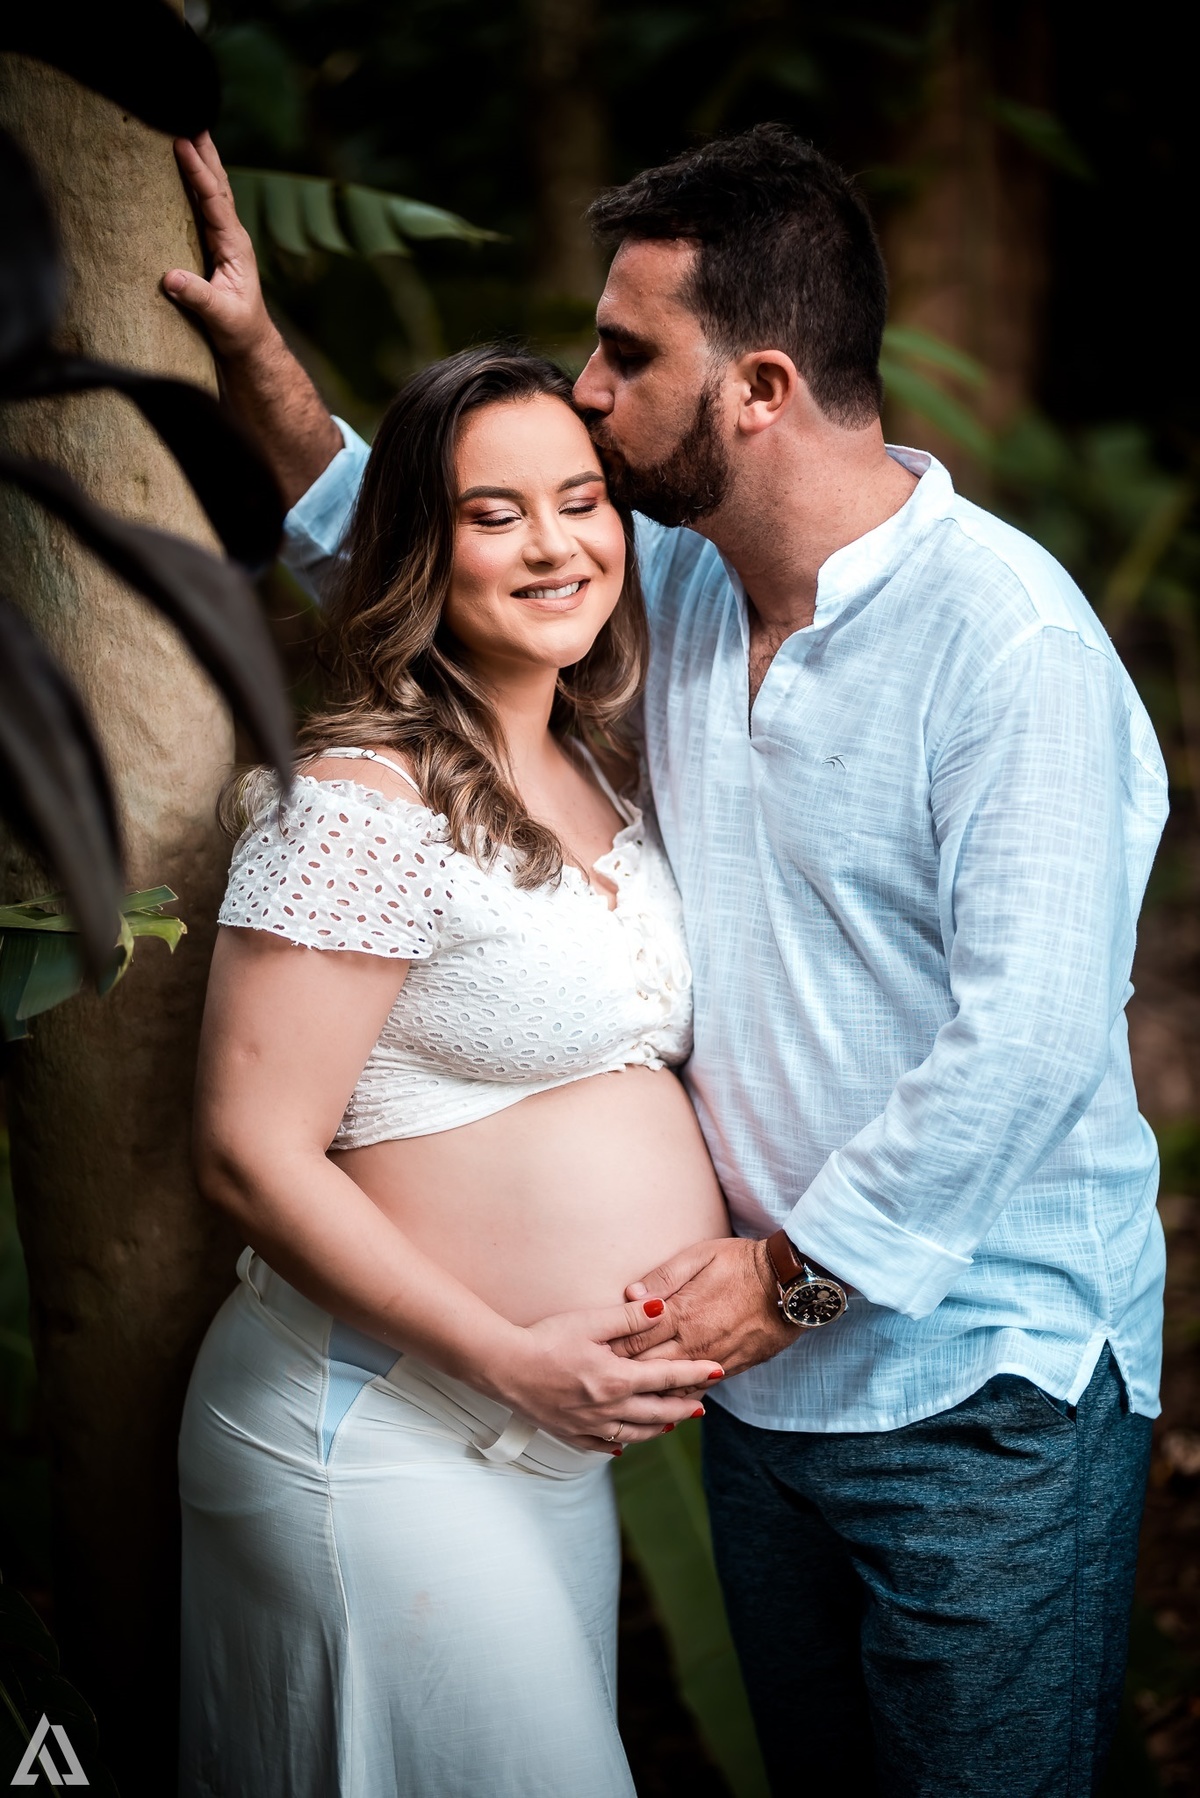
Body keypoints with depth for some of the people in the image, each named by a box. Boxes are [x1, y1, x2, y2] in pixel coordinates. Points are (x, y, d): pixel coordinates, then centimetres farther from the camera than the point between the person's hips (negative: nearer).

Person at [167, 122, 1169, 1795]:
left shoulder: (1003, 628, -20)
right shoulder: (678, 584, 4)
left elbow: (1028, 1035, -25)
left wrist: (794, 1269, -18)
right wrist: (256, 355, 13)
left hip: (982, 1396, -7)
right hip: (773, 1365, 7)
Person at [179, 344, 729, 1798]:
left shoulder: (593, 775, 10)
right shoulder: (365, 803, -17)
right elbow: (252, 1155, -19)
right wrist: (513, 1358, -20)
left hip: (556, 1447, 9)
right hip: (379, 1450, -8)